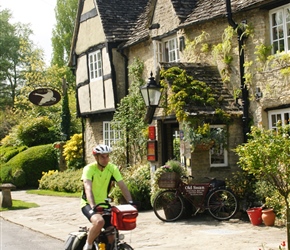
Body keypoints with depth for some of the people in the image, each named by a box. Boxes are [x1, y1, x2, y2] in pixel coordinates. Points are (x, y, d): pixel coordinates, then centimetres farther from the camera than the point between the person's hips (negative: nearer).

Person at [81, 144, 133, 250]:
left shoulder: (112, 168, -6)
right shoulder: (89, 169, -19)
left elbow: (122, 186, -14)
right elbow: (88, 188, -32)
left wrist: (130, 202, -29)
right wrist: (93, 206, -48)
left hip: (104, 204, 5)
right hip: (88, 204, -5)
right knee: (99, 221, -33)